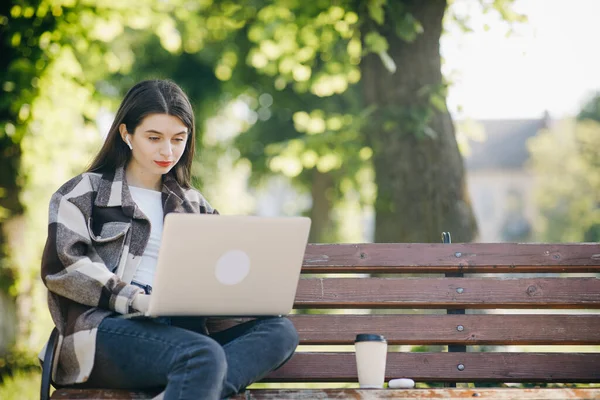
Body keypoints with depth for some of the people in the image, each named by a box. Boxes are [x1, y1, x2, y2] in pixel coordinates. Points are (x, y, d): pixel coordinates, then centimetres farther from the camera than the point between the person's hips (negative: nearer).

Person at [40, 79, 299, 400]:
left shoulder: (192, 205, 28)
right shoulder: (84, 193, 13)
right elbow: (62, 265, -2)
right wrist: (136, 300, -16)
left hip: (177, 330, 6)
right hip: (104, 330, -6)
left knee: (280, 331, -23)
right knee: (205, 355, -37)